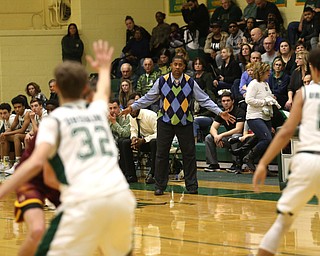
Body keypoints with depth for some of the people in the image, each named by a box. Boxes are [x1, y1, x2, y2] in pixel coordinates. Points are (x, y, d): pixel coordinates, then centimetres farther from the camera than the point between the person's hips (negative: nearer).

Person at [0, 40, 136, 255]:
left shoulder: (54, 120, 9)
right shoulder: (97, 111, 24)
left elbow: (36, 163, -7)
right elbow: (103, 92, 50)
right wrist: (104, 68, 70)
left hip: (84, 201, -5)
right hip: (121, 197, 5)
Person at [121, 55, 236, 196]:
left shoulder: (190, 83, -2)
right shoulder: (161, 81, -3)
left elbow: (204, 100, 1)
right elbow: (148, 98, 5)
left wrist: (220, 112, -6)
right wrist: (132, 108, 0)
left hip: (184, 122, 0)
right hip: (165, 121, 0)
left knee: (189, 154, 3)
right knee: (162, 154, 1)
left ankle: (192, 186, 12)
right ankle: (159, 186, 10)